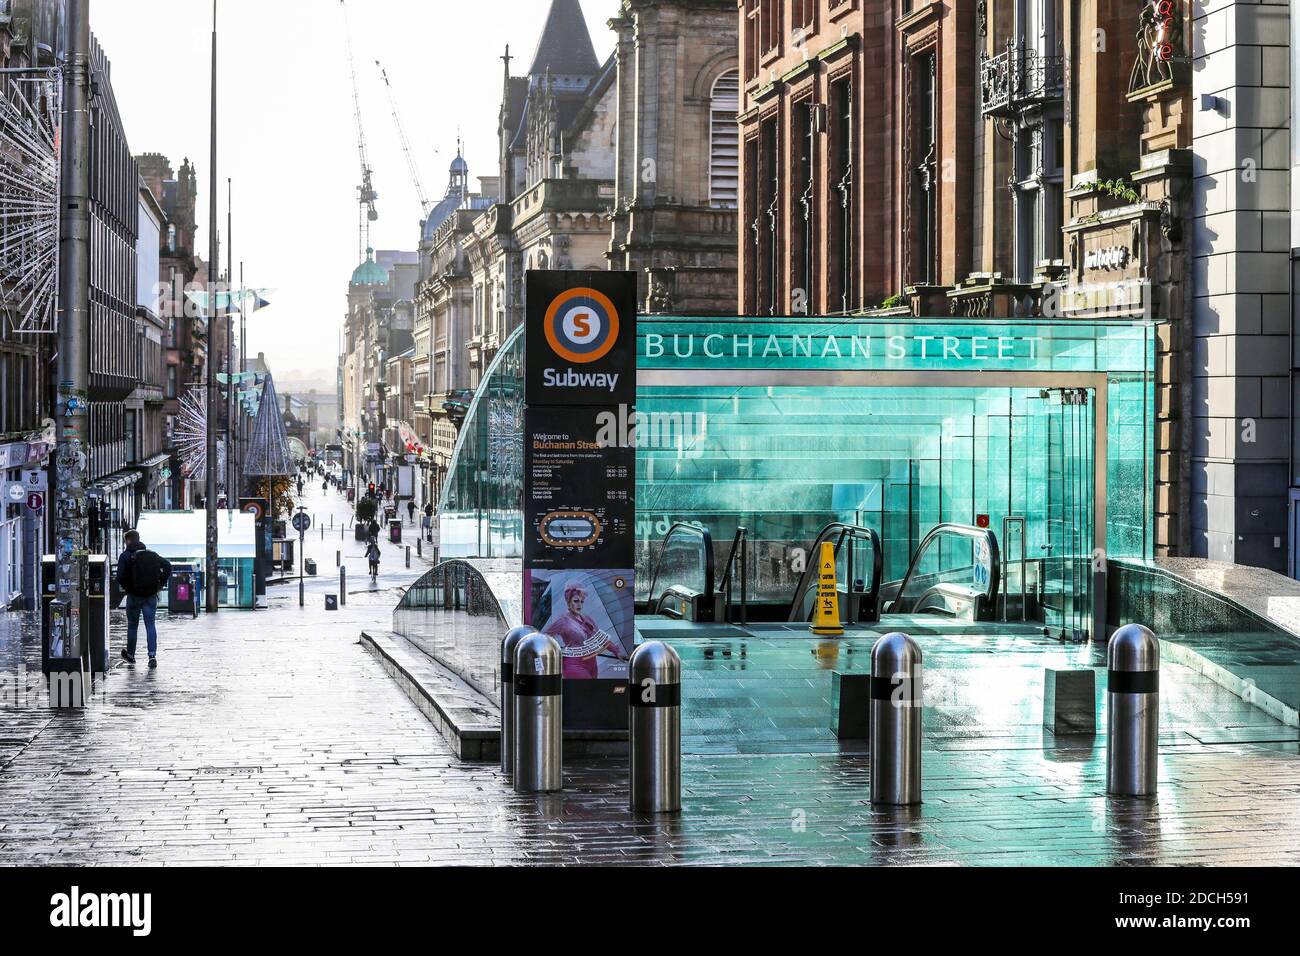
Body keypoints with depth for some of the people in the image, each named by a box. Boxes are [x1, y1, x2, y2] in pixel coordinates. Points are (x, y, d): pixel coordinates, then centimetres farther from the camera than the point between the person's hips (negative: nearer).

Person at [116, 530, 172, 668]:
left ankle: (130, 655, 26)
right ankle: (152, 655, -13)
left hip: (134, 596, -3)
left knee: (132, 626, 13)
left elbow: (121, 577, -16)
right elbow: (167, 566, 2)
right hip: (151, 596, 3)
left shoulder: (125, 556, -6)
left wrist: (126, 588, 1)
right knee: (150, 625, 2)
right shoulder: (152, 555, 8)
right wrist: (161, 584, 5)